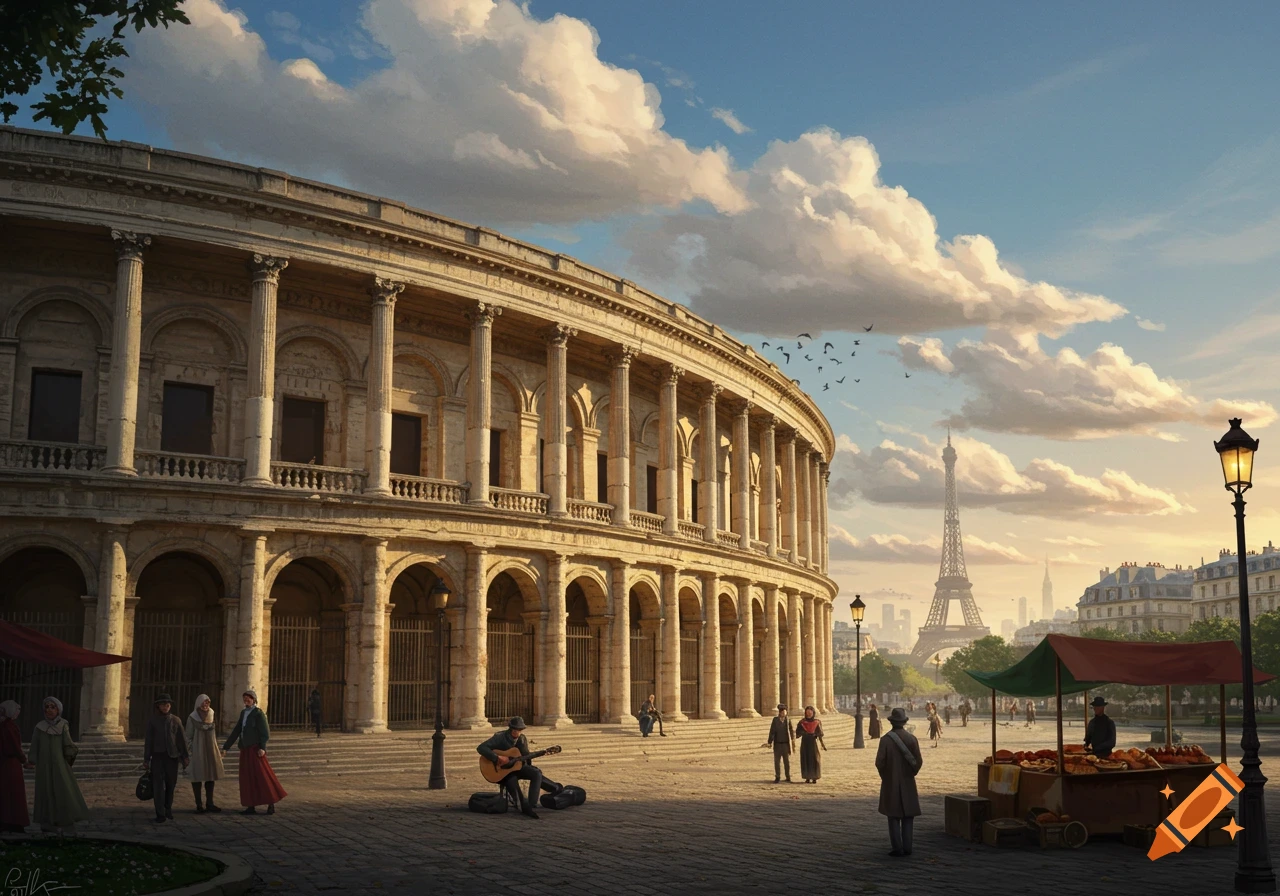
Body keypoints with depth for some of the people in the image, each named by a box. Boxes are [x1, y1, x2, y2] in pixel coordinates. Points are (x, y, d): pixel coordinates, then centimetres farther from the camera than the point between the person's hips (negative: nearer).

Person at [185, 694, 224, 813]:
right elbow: (189, 736, -4)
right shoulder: (192, 718, -6)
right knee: (198, 777, 1)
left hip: (211, 751, 5)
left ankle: (209, 803, 14)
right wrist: (190, 751, -10)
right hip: (198, 751, -5)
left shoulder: (211, 716, 8)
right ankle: (198, 804, 8)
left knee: (211, 777, 6)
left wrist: (218, 750, 16)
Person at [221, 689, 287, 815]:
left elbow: (265, 732, -14)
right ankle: (251, 807, 9)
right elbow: (236, 731, 18)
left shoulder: (258, 713, -7)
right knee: (248, 778, 6)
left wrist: (262, 748, -24)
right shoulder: (243, 712, 15)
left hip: (255, 749, -8)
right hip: (245, 749, 8)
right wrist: (225, 747, 15)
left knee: (262, 776, -8)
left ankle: (271, 805, -3)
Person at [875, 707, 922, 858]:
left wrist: (884, 776, 6)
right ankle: (907, 848, 10)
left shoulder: (886, 739, -13)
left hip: (891, 783, -2)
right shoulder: (912, 738, -5)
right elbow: (919, 761, -4)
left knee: (894, 817, 4)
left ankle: (898, 848, 1)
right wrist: (911, 773, 13)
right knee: (907, 816, 11)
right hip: (908, 783, 2)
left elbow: (880, 762, -13)